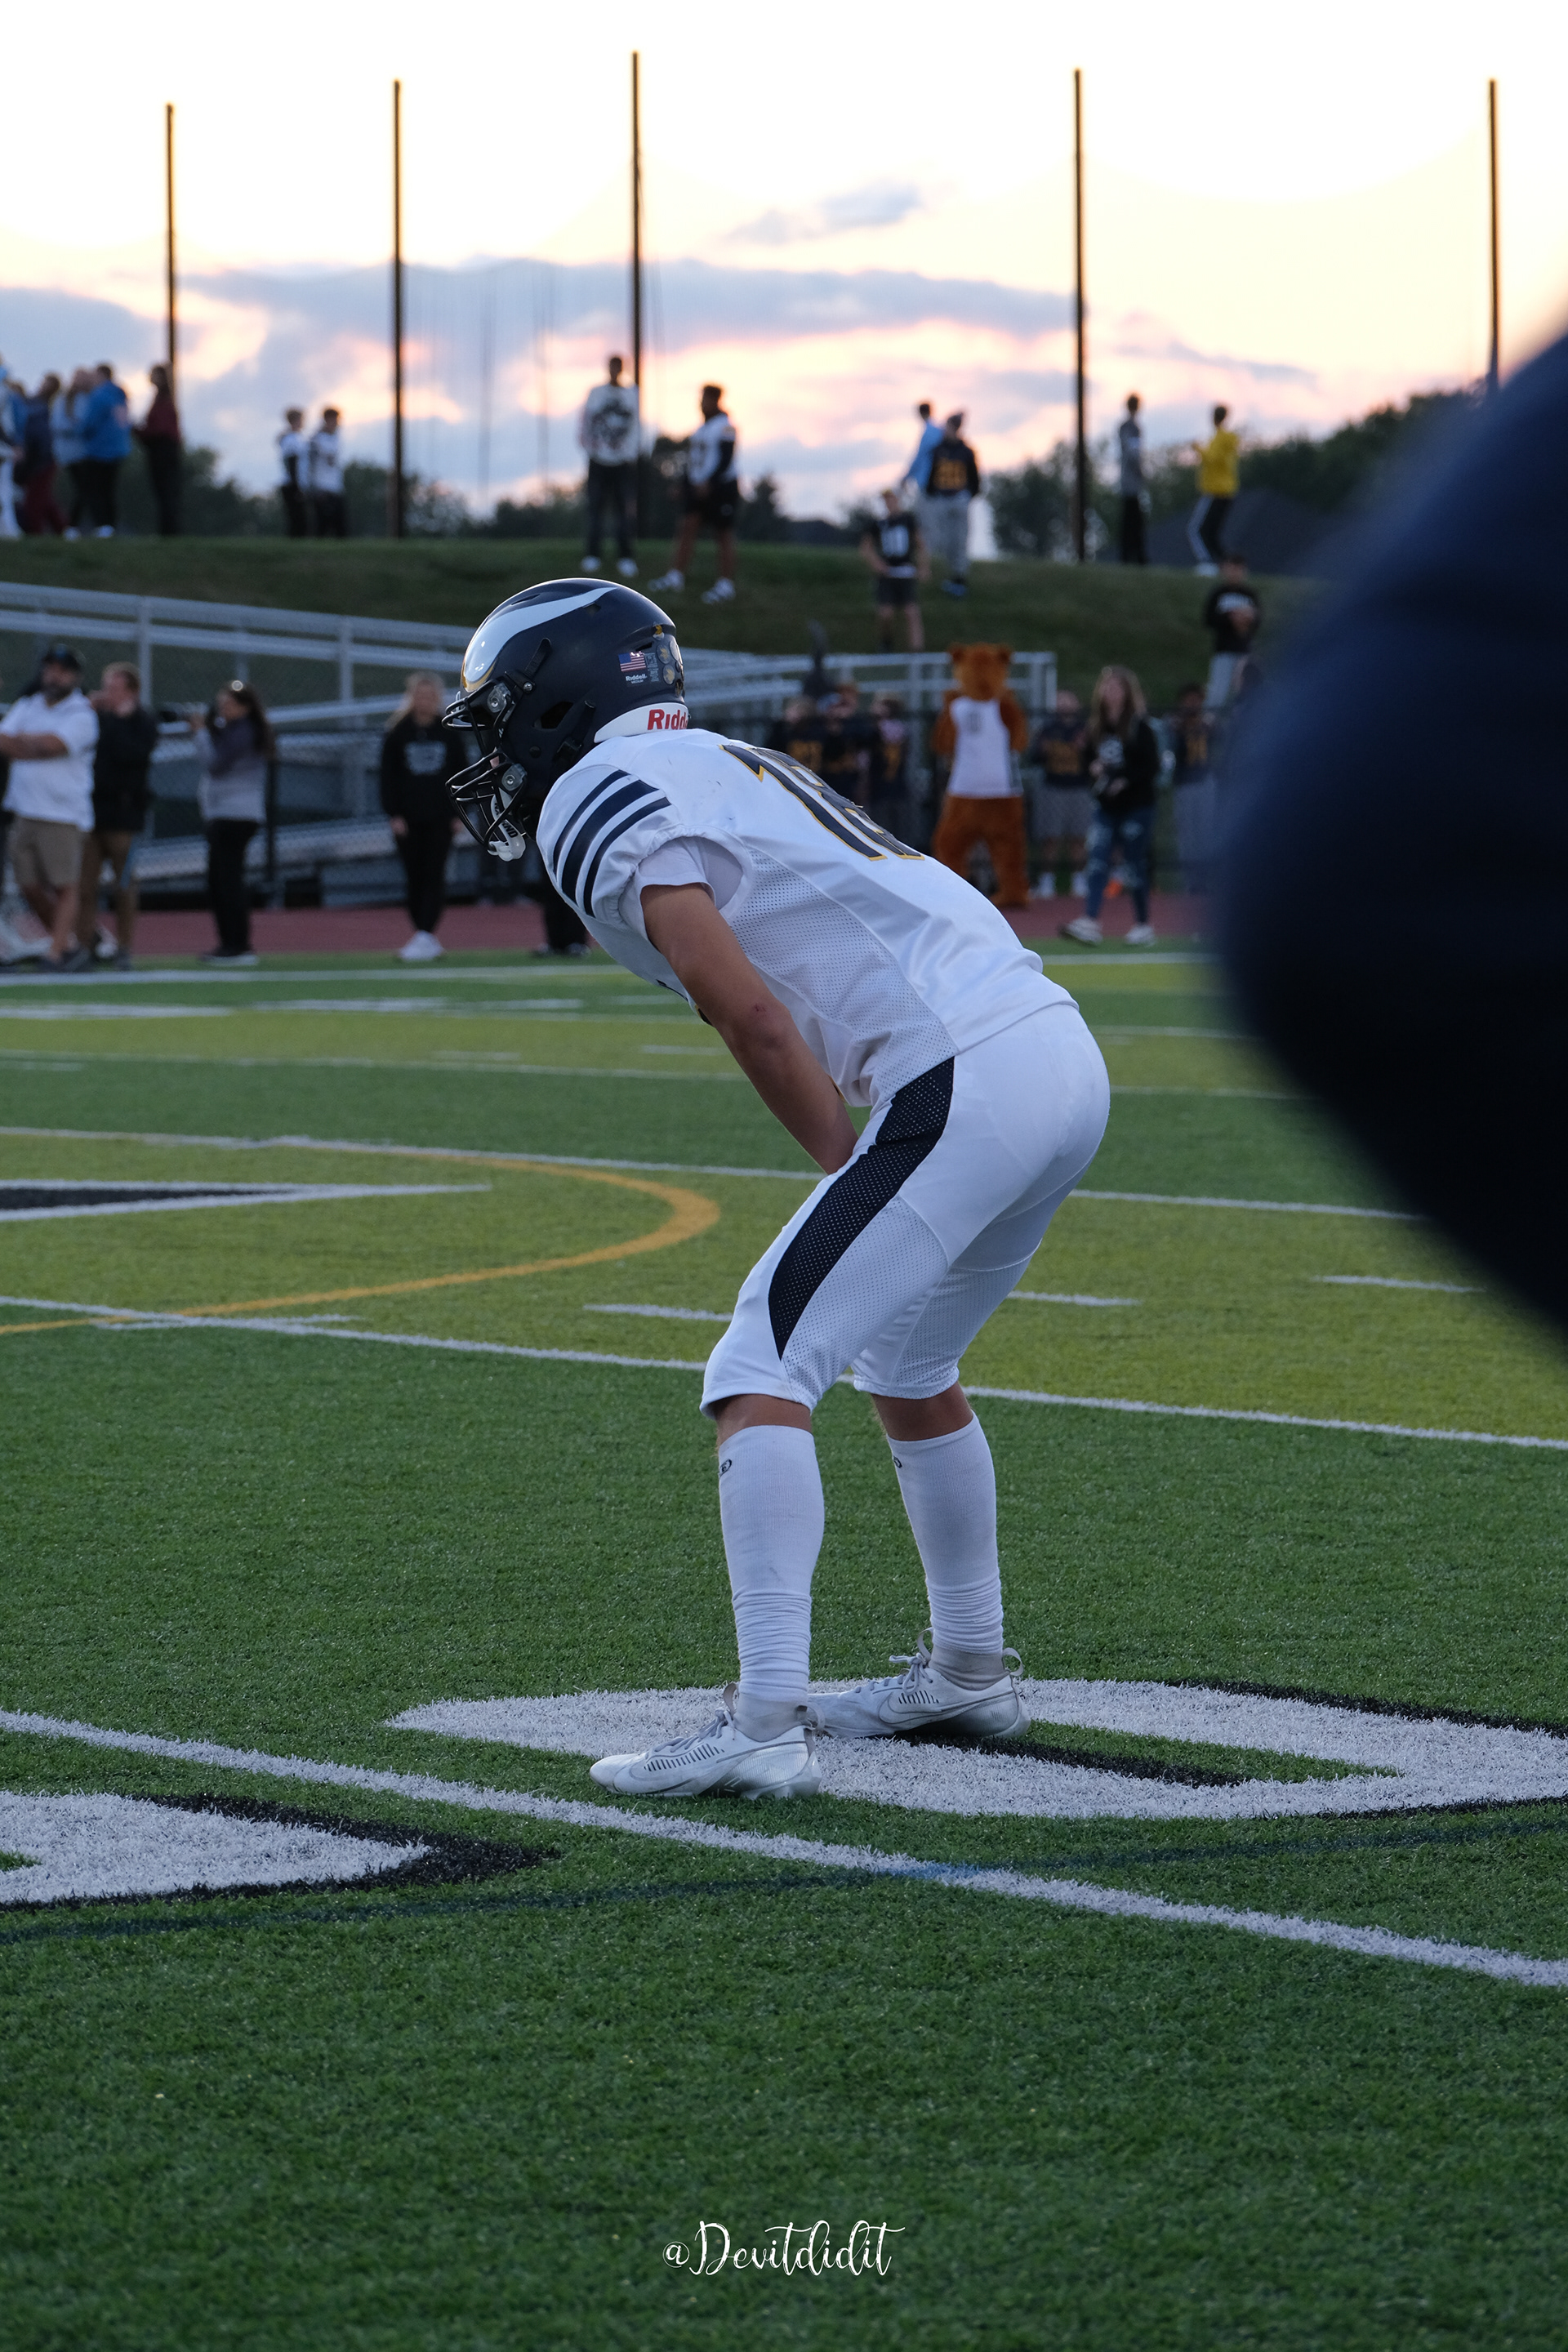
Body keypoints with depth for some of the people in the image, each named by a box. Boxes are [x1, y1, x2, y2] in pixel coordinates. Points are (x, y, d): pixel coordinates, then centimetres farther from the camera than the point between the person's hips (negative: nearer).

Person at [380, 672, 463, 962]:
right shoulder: (398, 732, 3)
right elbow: (388, 776, 2)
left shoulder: (450, 730, 5)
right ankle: (427, 941, 9)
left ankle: (425, 936, -15)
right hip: (408, 818, 1)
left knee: (434, 875, -10)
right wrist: (394, 815, -6)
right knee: (414, 878, 2)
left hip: (441, 818, -1)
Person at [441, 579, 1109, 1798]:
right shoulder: (726, 768, 27)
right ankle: (971, 1671, 40)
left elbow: (753, 1019, -10)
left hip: (964, 1082, -9)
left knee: (761, 1378, -7)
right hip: (1063, 1051, 9)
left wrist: (850, 1173, 0)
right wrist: (872, 1190, 21)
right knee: (906, 1367, 28)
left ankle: (767, 1724, -15)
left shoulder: (599, 800, -2)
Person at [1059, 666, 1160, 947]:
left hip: (1136, 807, -5)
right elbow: (1088, 759, 18)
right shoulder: (1096, 728, 9)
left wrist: (1124, 781, -19)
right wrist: (1094, 769, -5)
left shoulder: (1140, 728, -7)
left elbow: (1152, 768, -10)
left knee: (1134, 865, 1)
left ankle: (1143, 924, 14)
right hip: (1106, 808, 5)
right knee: (1097, 862, -8)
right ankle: (1090, 923, -16)